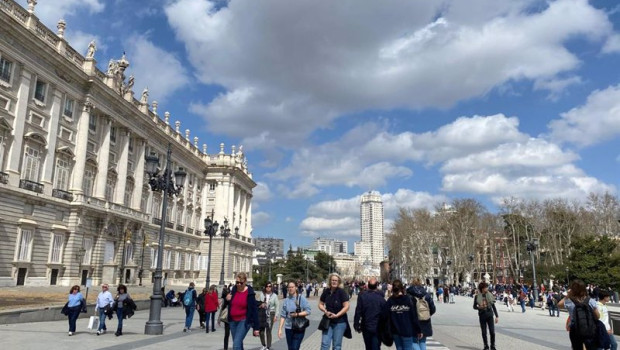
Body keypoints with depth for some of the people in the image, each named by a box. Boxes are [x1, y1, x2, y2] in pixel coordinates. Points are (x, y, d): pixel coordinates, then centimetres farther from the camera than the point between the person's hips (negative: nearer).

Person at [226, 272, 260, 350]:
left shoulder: (250, 293, -13)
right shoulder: (233, 289, 1)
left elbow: (254, 310, -11)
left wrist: (256, 327, -11)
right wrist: (227, 299, -6)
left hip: (244, 321, -6)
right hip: (233, 321, 6)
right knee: (238, 343, 15)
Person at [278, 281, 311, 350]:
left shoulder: (301, 298, -5)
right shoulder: (286, 300, 3)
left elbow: (308, 311, -8)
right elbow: (283, 315, 3)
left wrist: (297, 314, -19)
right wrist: (280, 329, -2)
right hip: (288, 328, 3)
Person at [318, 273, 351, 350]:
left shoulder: (342, 292, -12)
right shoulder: (326, 292, -1)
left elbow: (346, 307, -14)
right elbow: (320, 304, 9)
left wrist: (336, 315, -19)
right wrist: (325, 311, -10)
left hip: (340, 322, -3)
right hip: (328, 321, 3)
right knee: (324, 344, 0)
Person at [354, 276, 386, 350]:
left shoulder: (362, 296, -10)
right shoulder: (381, 297, -9)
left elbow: (358, 312, -9)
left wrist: (356, 325, 1)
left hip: (366, 327, 1)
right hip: (377, 328, -1)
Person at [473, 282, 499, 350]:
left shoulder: (489, 295, 1)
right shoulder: (477, 296, -2)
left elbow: (493, 306, 6)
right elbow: (474, 306, 5)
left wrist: (497, 316, 2)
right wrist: (479, 307, -17)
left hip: (490, 315, 1)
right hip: (482, 315, -1)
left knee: (492, 331, -4)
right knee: (484, 332, 5)